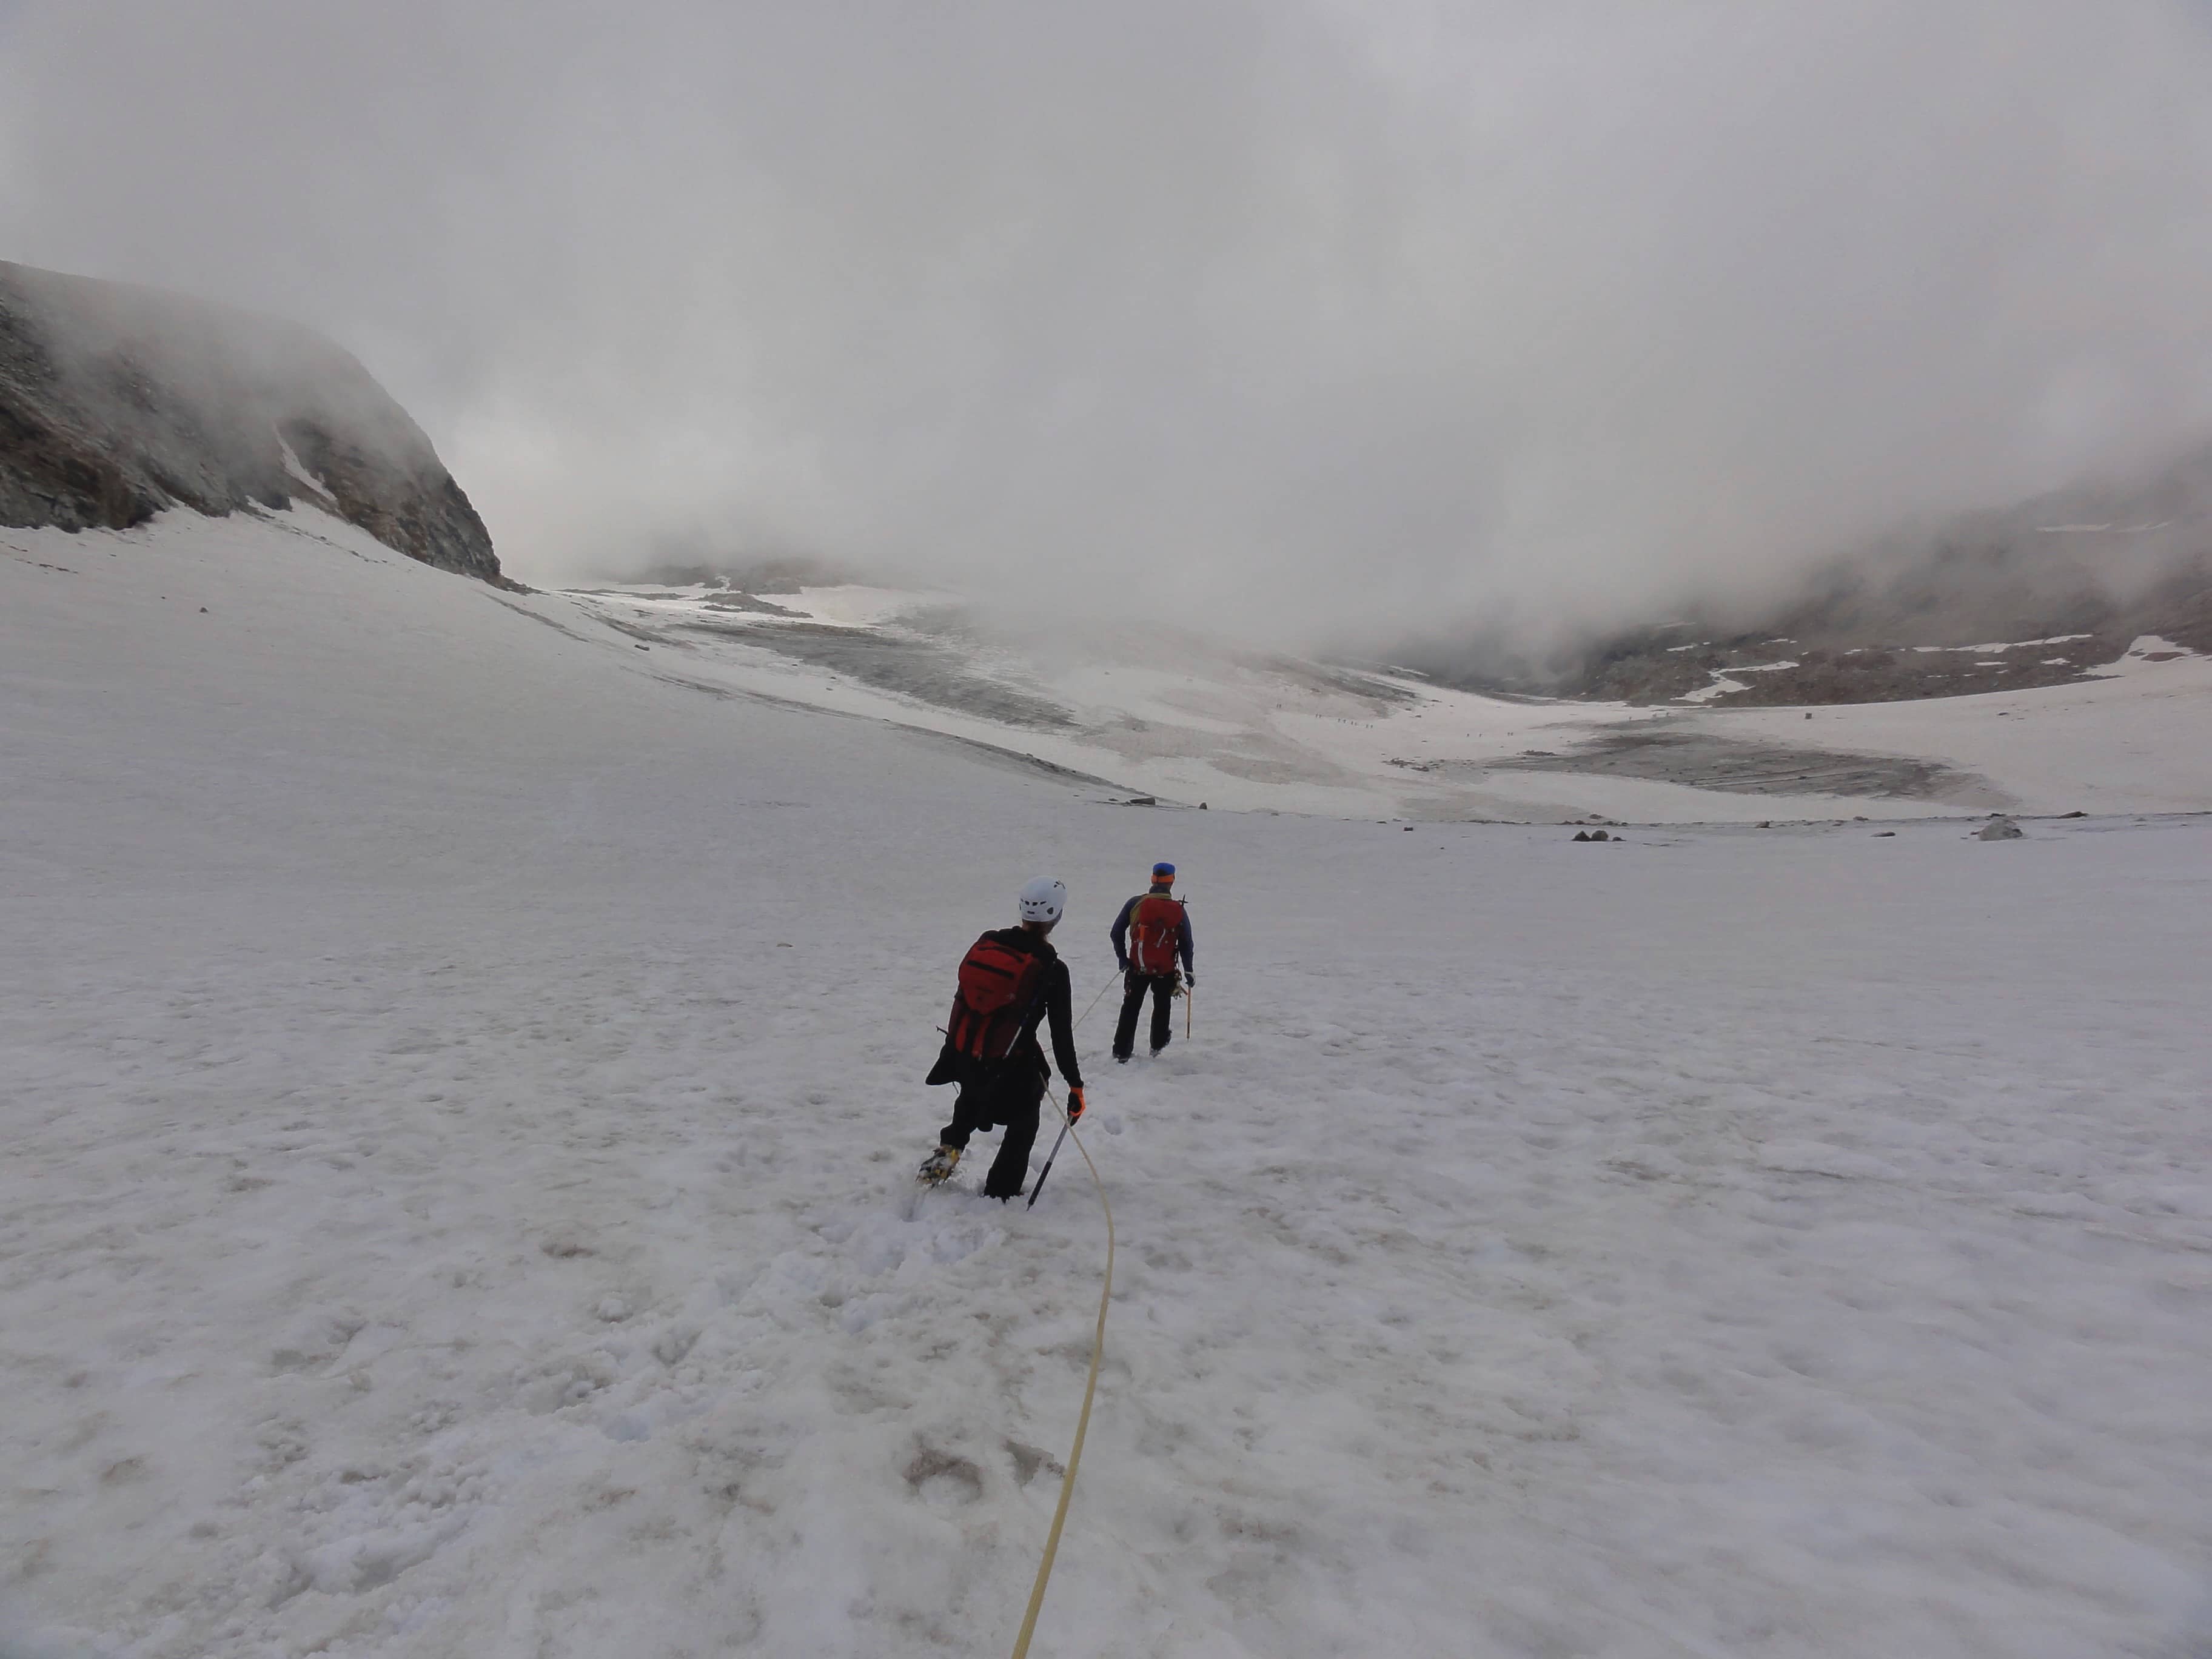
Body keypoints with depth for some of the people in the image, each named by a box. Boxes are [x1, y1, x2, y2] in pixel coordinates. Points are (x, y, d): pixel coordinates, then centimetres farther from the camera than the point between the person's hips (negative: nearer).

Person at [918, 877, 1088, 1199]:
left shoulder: (988, 943, -4)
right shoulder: (1052, 969, -17)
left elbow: (963, 997, 7)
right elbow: (1061, 1033, -13)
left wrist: (953, 1047, 22)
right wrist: (1075, 1084, -4)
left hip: (964, 1055, 5)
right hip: (1012, 1066, -4)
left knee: (974, 1095, 39)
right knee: (1024, 1124, 23)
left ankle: (950, 1146, 31)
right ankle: (1001, 1192, 26)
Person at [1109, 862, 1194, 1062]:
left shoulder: (1136, 903, -8)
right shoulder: (1179, 910, -8)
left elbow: (1116, 934, -5)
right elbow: (1186, 943, -2)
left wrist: (1123, 959, 6)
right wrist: (1188, 971, 10)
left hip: (1137, 968, 0)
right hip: (1166, 970, 0)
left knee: (1130, 1008, 14)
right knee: (1162, 1006, 24)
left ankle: (1121, 1051, 13)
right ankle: (1158, 1044, 38)